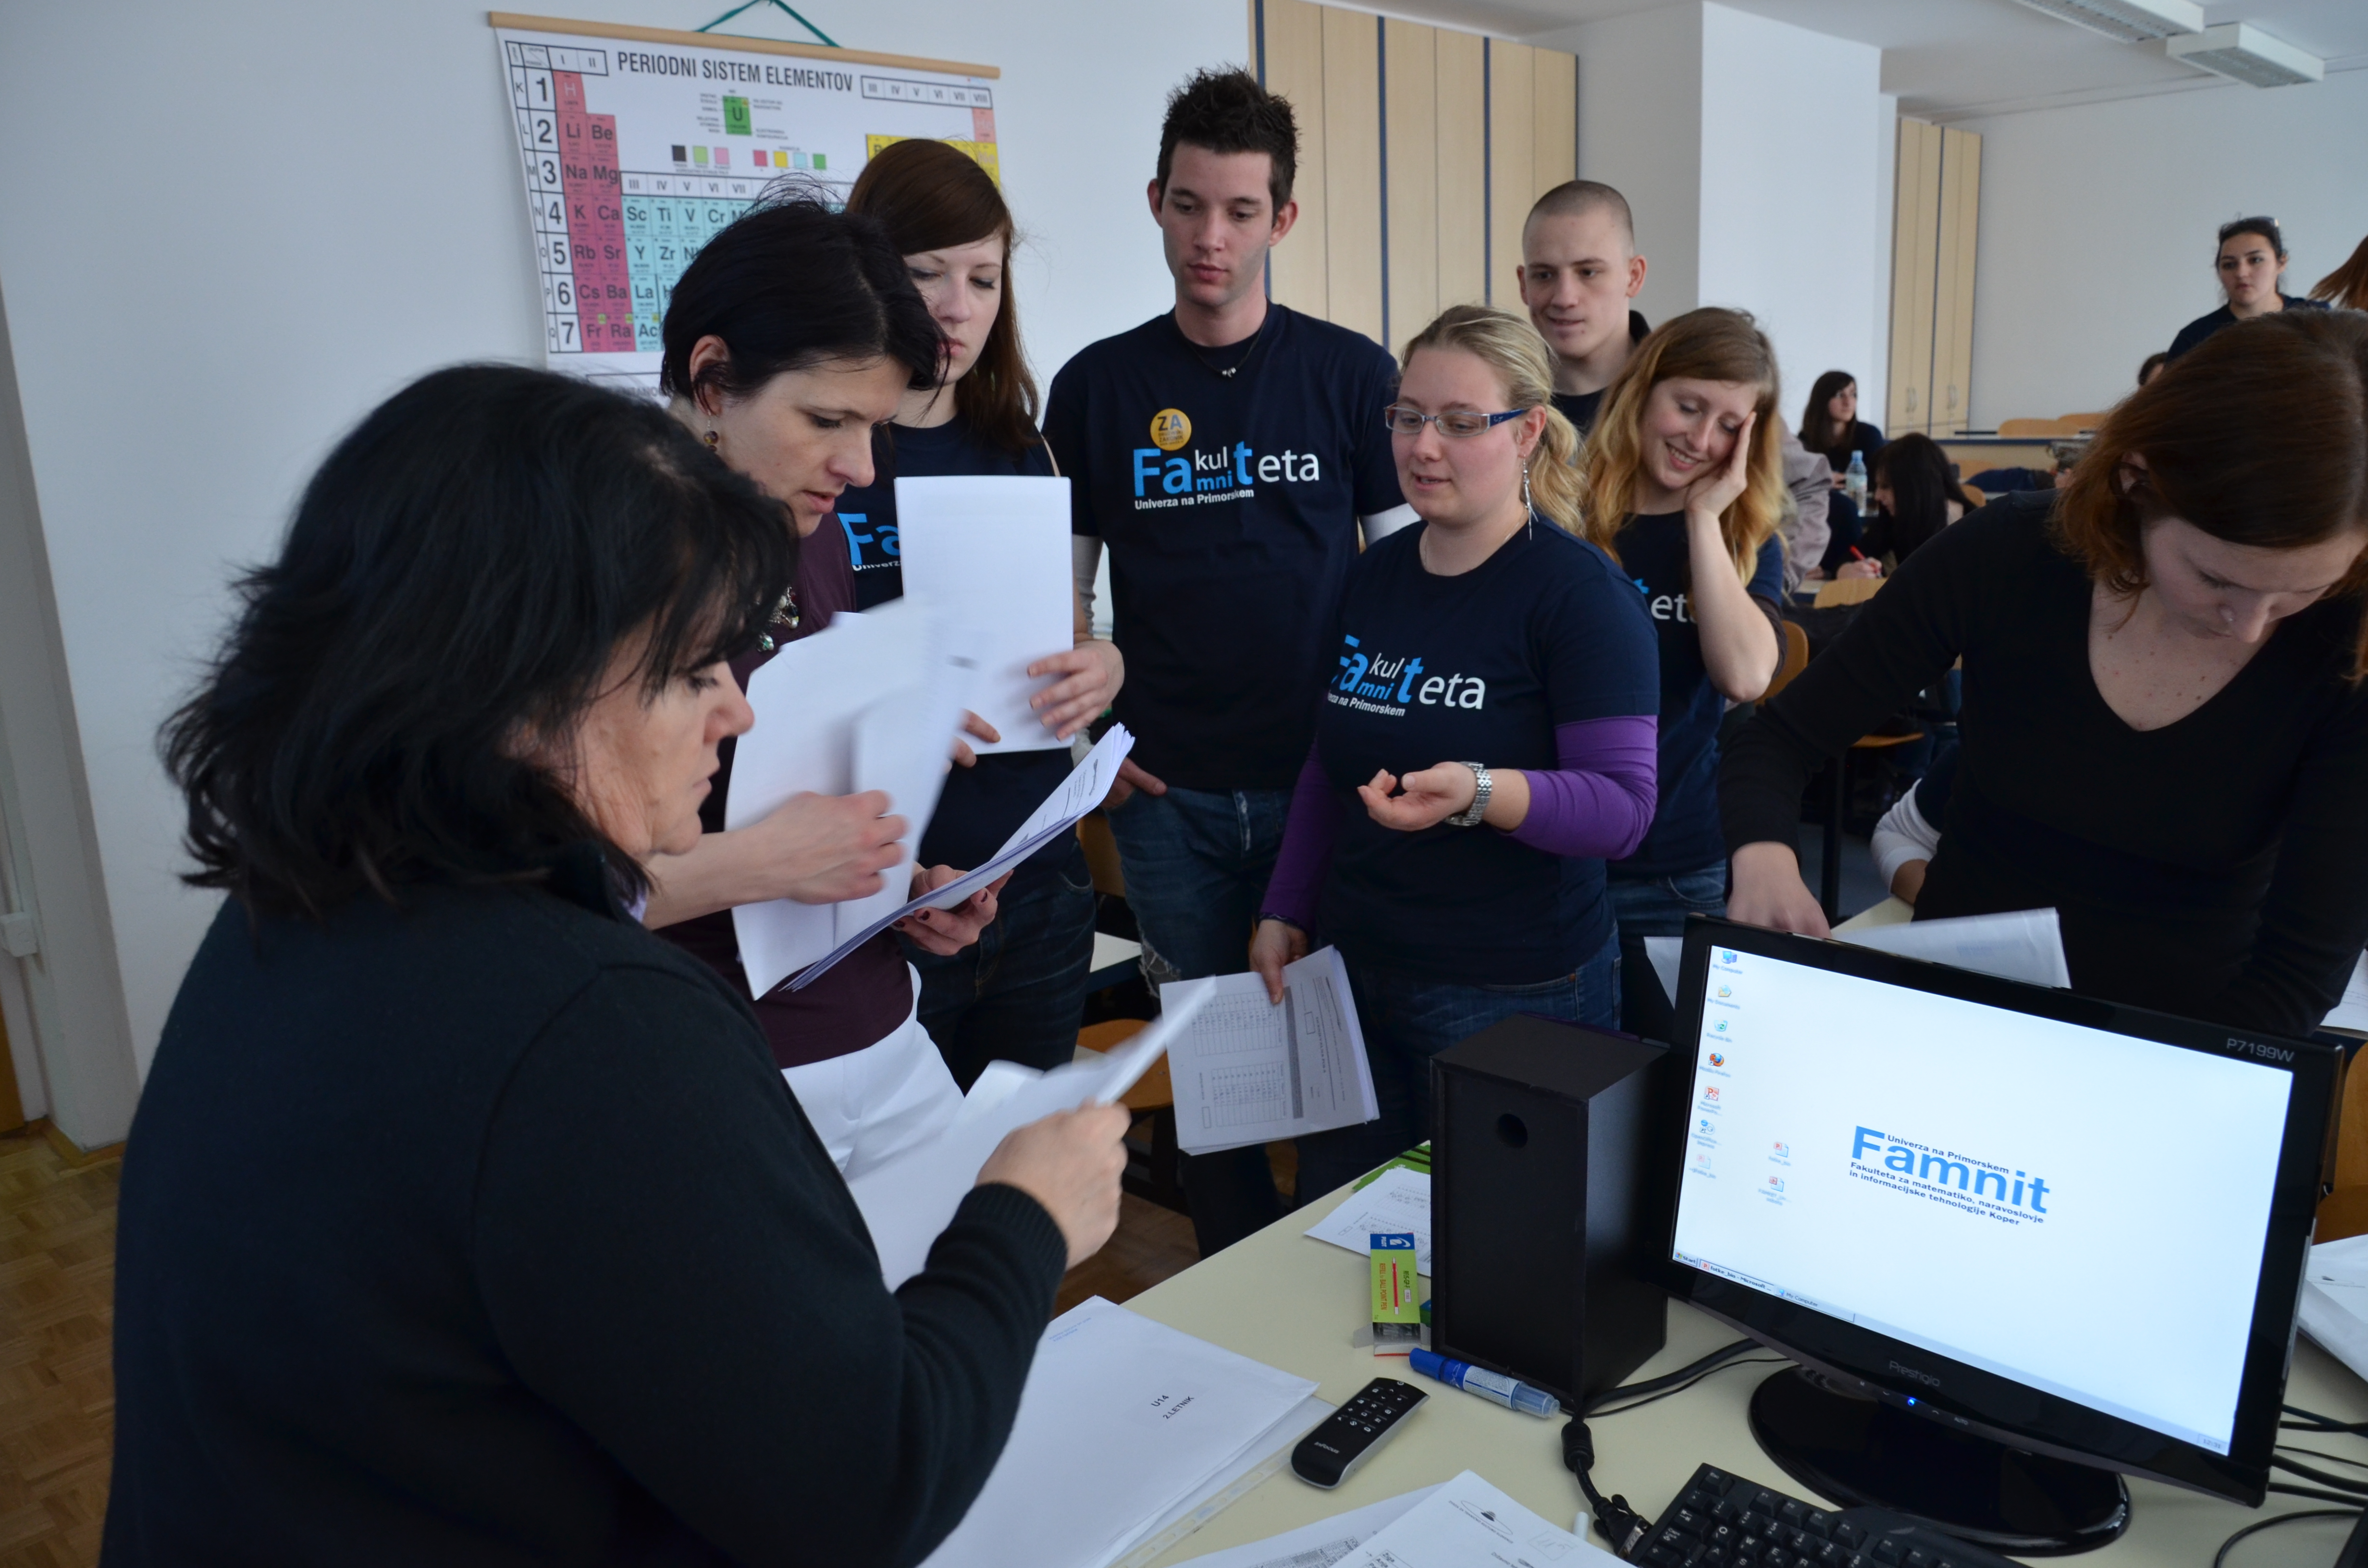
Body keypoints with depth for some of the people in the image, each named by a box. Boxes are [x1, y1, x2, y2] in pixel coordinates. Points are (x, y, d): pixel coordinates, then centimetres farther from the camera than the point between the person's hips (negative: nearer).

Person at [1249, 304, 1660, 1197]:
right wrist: (1285, 914, 12)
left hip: (1516, 994, -6)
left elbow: (1623, 806, -17)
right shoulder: (1376, 575, 9)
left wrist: (1479, 792, -34)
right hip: (1355, 972, 6)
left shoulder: (1577, 589, -11)